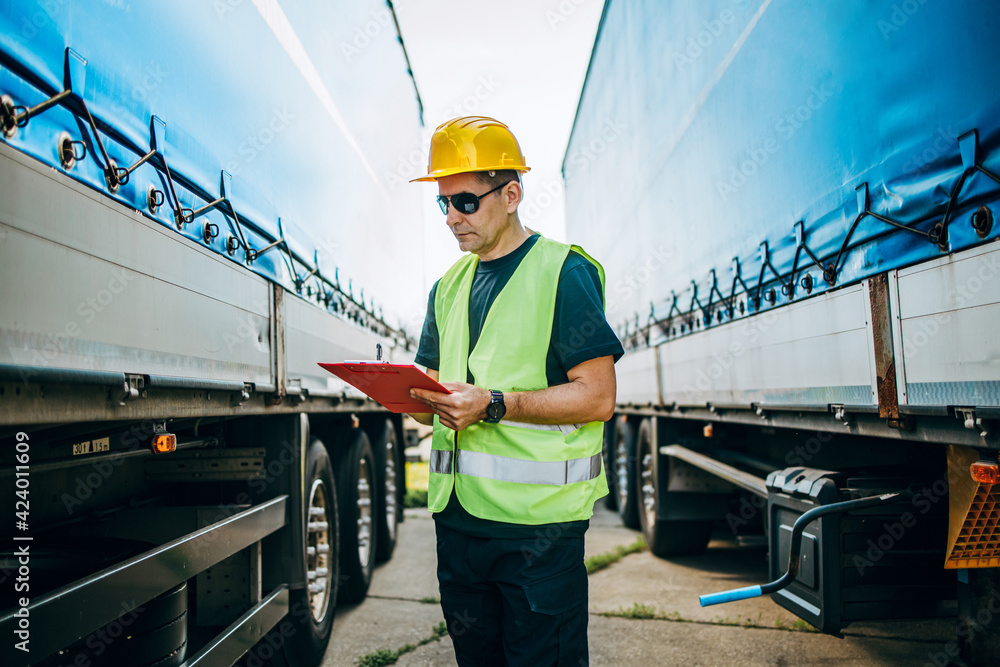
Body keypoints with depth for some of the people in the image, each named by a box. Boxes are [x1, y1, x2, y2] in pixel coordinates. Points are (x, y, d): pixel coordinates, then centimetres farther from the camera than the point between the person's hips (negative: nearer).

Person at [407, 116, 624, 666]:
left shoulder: (562, 271, -6)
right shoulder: (448, 287, 15)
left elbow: (597, 397, -13)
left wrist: (494, 405, -21)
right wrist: (413, 396, -5)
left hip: (538, 517, -6)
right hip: (457, 513, 7)